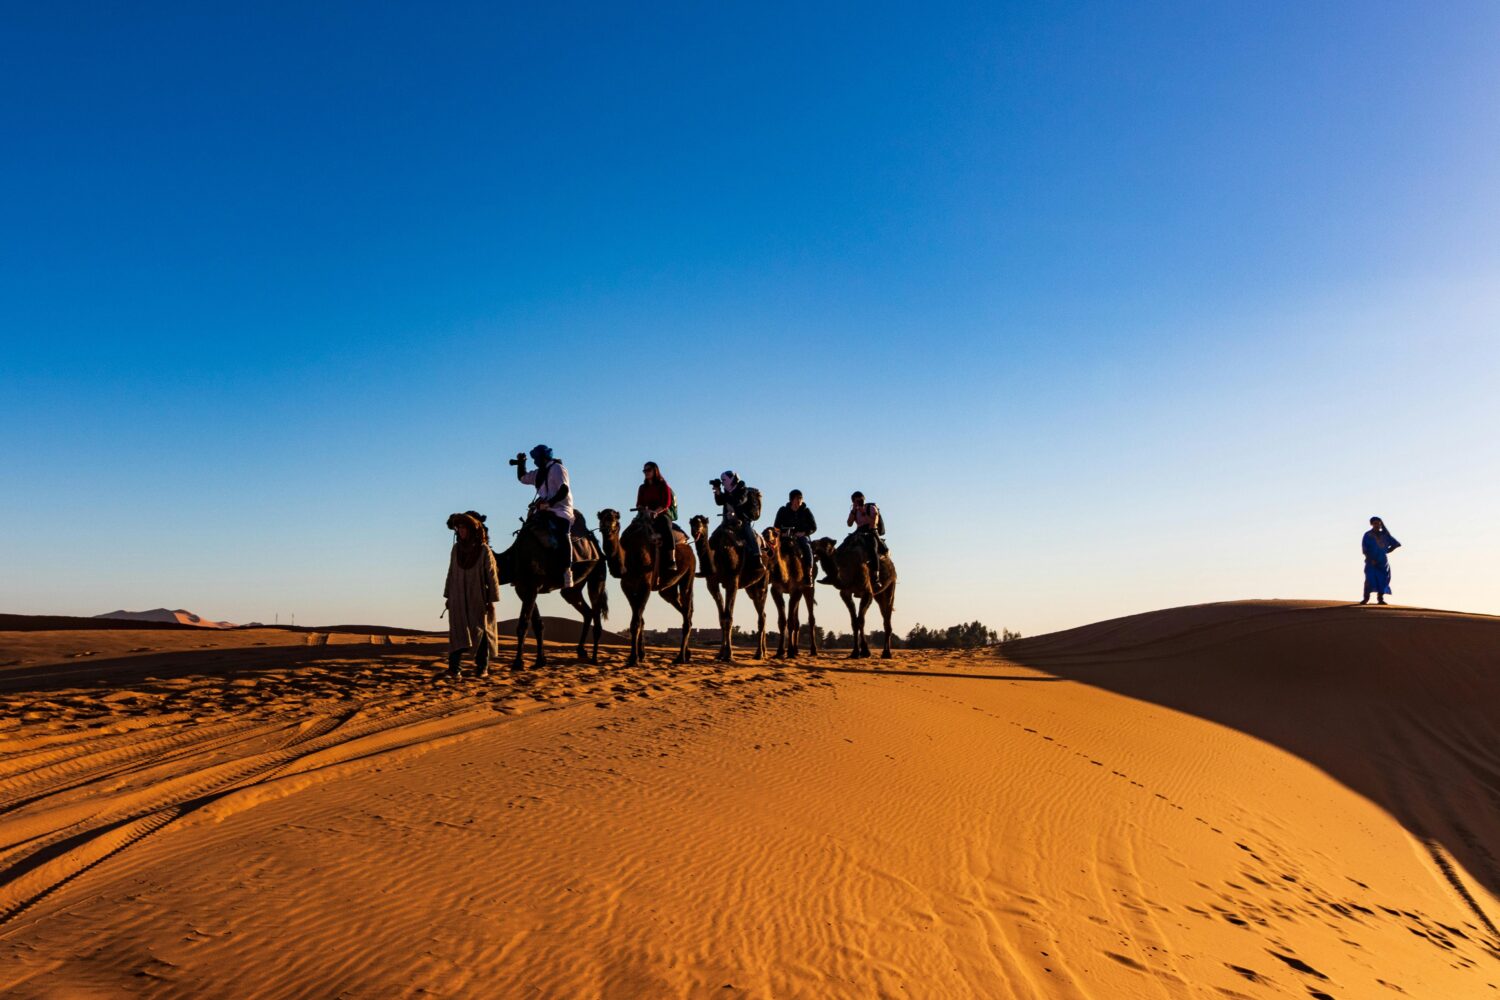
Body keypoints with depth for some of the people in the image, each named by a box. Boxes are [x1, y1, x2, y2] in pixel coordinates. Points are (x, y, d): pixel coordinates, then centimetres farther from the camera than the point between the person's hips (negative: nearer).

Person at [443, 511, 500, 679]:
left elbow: (491, 575, -5)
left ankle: (482, 668, 14)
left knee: (480, 631, 6)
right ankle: (455, 668, -8)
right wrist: (447, 596, 11)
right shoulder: (456, 548, 6)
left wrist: (492, 600, -8)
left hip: (478, 598, -3)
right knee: (457, 632, -4)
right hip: (458, 599, 3)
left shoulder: (484, 550, -5)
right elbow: (451, 573, 12)